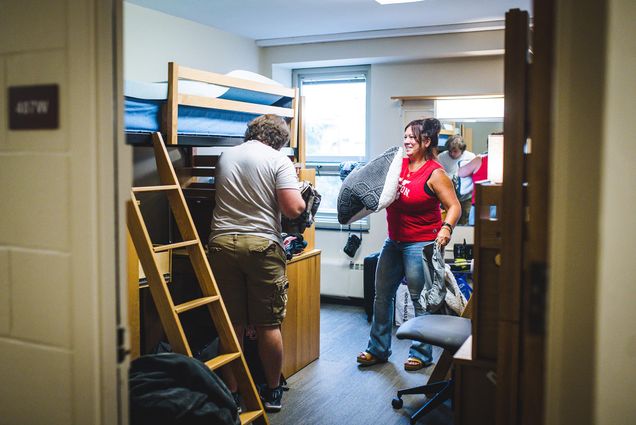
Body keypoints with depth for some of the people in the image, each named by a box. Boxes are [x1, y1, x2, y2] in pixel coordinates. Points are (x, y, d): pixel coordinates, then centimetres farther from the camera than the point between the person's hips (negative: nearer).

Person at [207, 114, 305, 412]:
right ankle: (272, 393, 20)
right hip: (262, 245, -3)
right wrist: (302, 198, 9)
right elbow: (293, 209, -12)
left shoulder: (225, 157, 13)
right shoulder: (278, 160, -3)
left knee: (231, 325, 9)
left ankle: (230, 393, 17)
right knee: (269, 325, 8)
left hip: (222, 242, 4)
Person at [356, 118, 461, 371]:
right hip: (394, 241, 7)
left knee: (420, 299, 2)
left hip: (421, 243, -7)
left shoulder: (434, 173, -12)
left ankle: (421, 353, 18)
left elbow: (454, 207, -13)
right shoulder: (398, 164, 6)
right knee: (382, 295, 12)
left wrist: (446, 229, -30)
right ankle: (378, 350, 25)